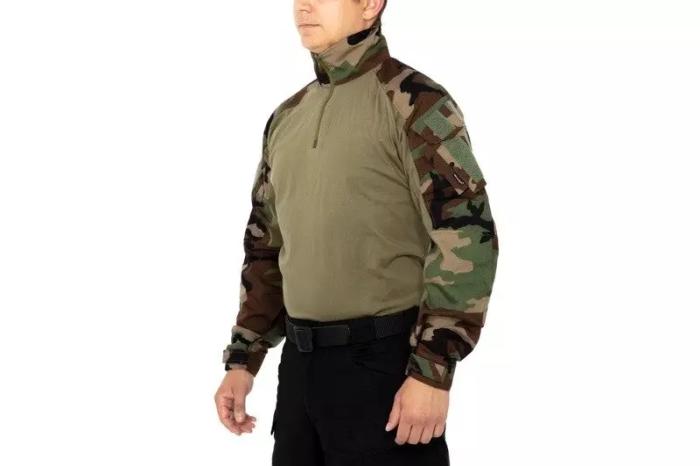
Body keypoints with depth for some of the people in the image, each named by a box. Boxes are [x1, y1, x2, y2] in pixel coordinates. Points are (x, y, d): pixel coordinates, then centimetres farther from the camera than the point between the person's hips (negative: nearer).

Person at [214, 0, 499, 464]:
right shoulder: (287, 118, 12)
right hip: (300, 363, 7)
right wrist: (242, 360, 14)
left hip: (383, 364, -7)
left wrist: (433, 372, -21)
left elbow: (467, 239, -16)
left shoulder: (414, 103, -10)